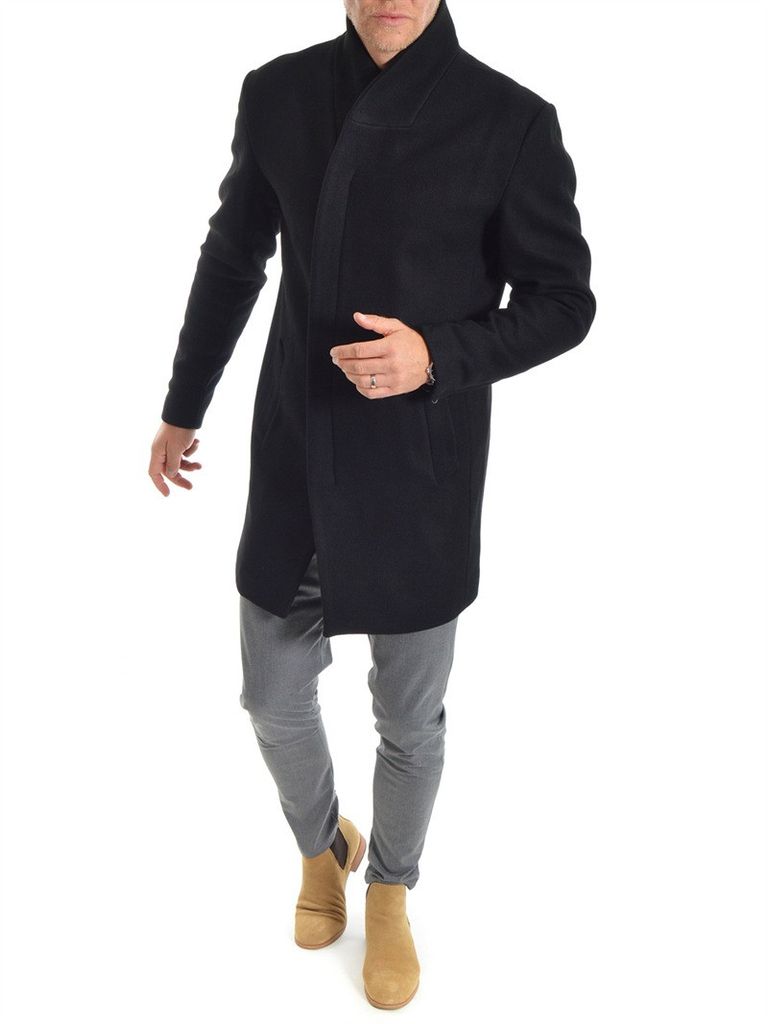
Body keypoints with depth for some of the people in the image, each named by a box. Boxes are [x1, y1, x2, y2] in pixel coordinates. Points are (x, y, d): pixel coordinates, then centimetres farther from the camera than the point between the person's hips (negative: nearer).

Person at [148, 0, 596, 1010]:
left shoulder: (510, 120, -9)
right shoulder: (276, 93, 0)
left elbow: (563, 301, -3)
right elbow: (231, 259, 11)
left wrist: (440, 355, -21)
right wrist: (182, 408, 18)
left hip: (423, 485, -2)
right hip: (292, 470, 3)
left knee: (410, 718, 14)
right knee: (273, 700, 15)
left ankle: (389, 890, 44)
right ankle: (324, 846, 48)